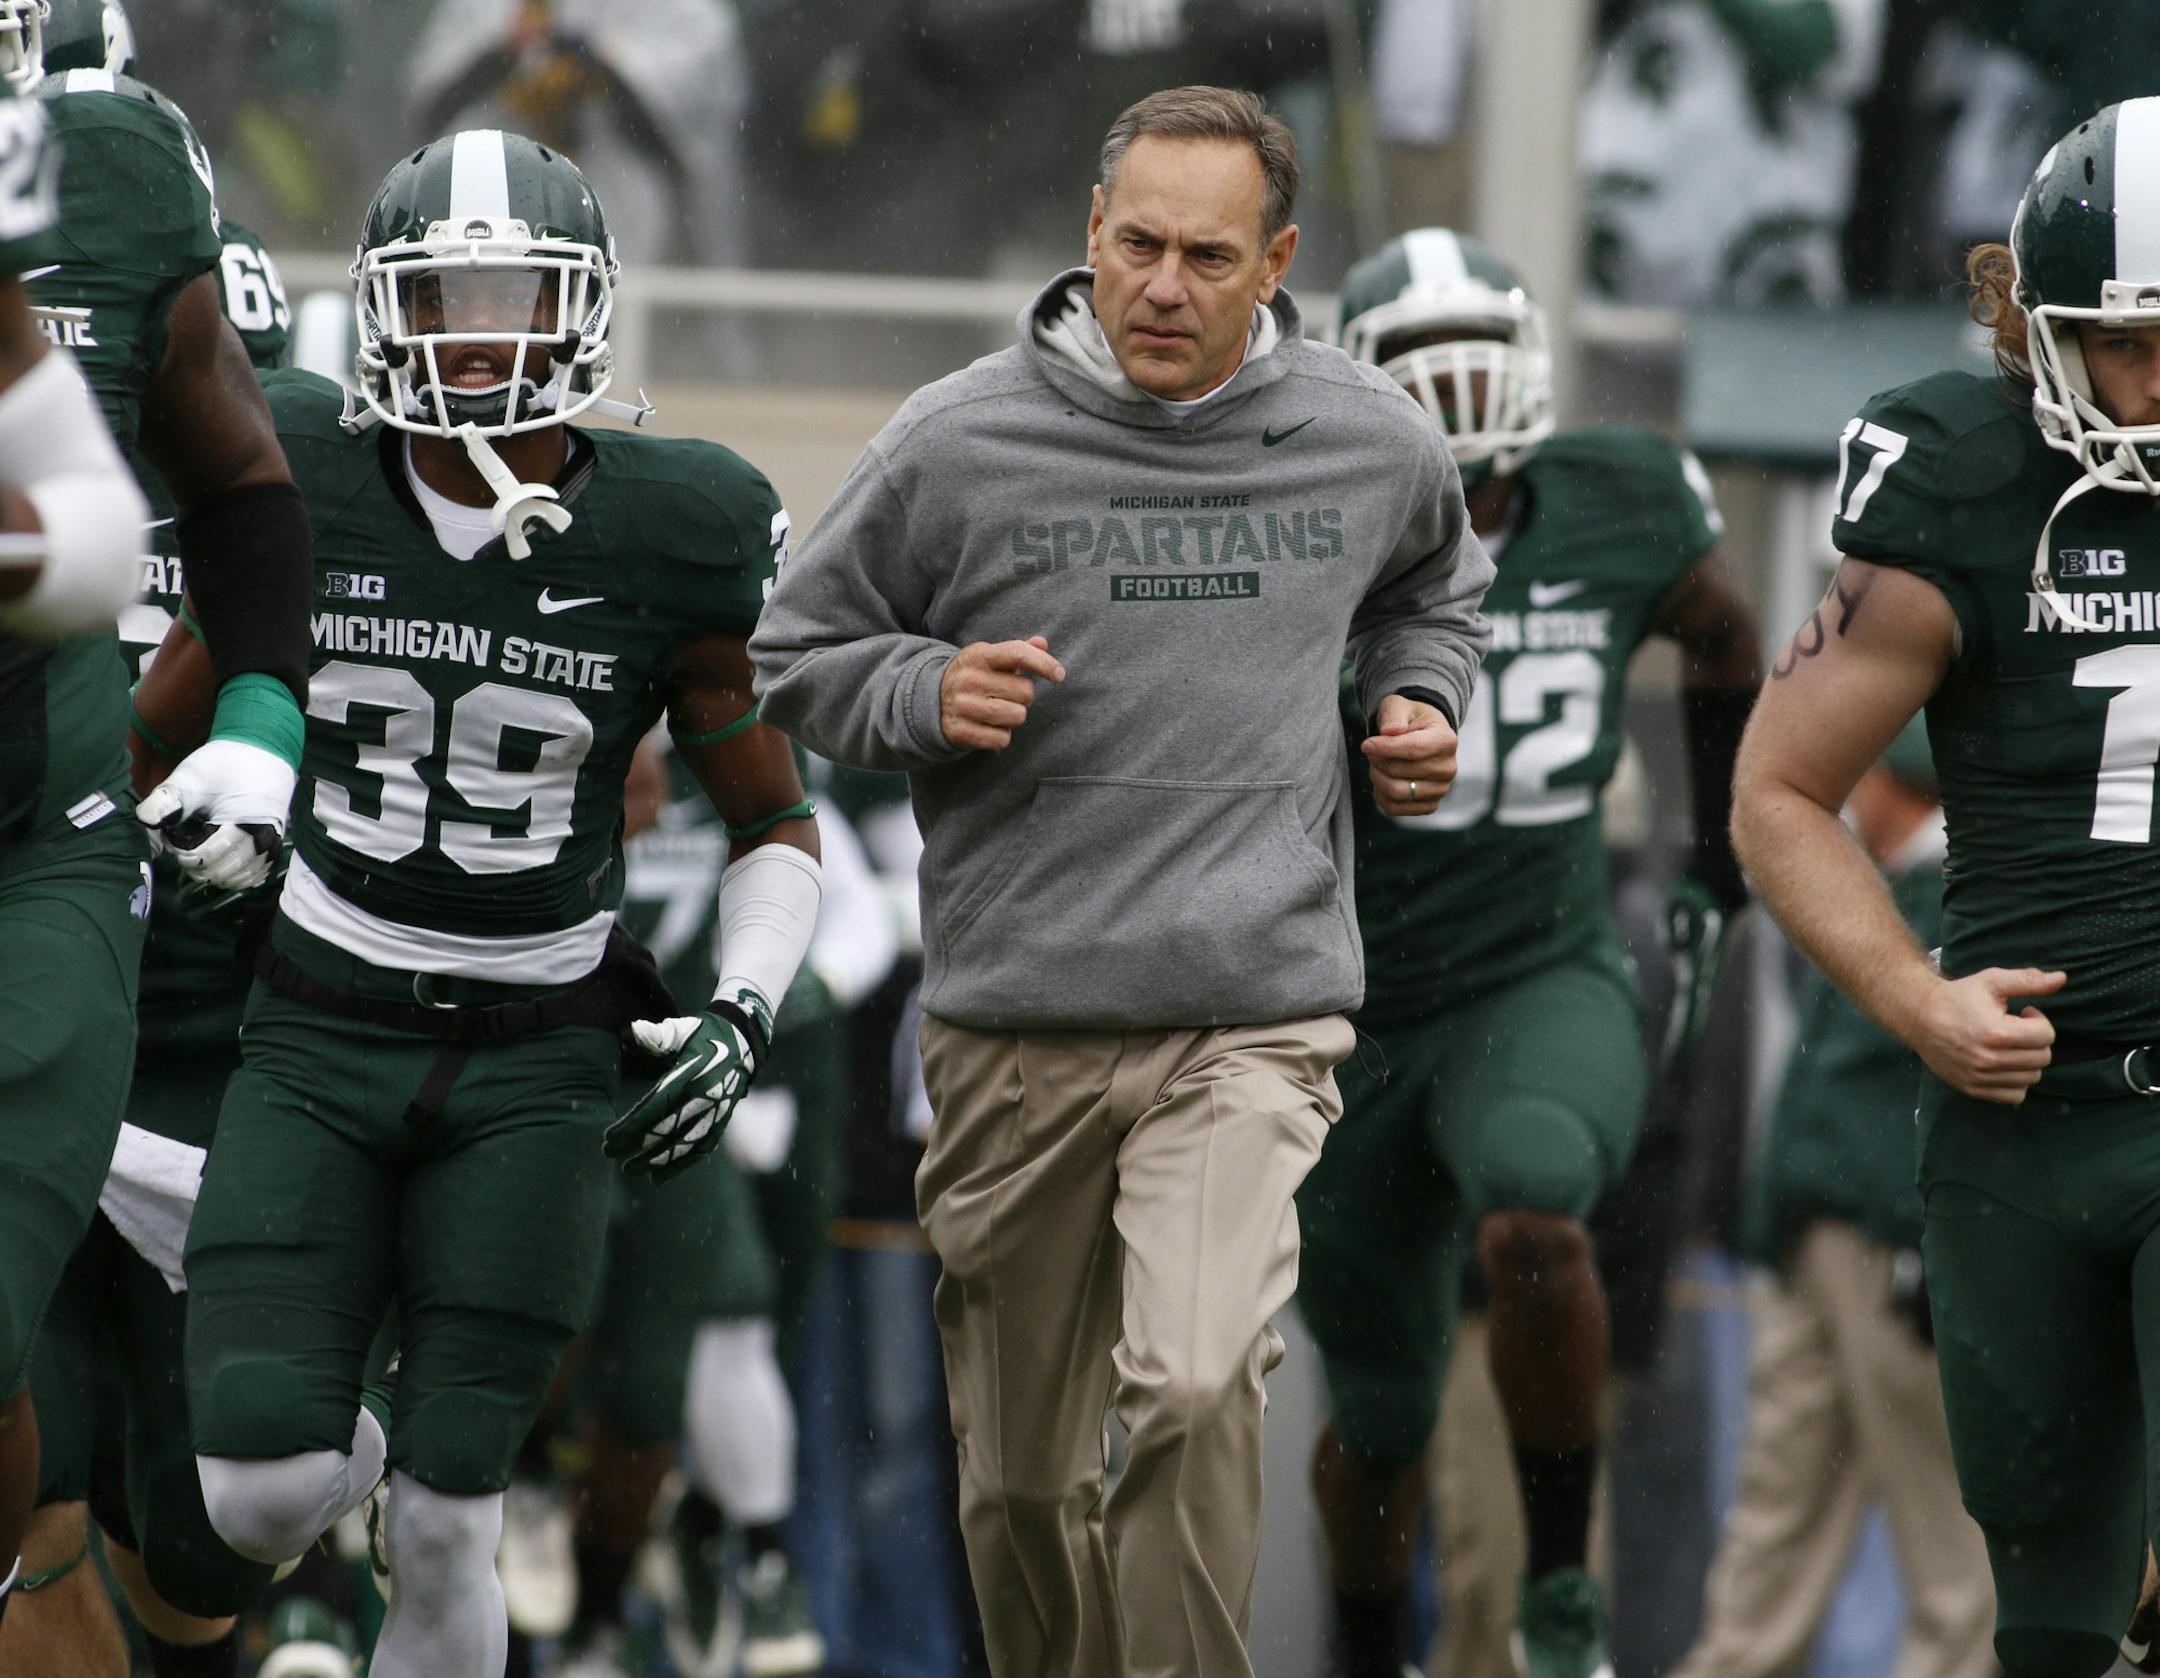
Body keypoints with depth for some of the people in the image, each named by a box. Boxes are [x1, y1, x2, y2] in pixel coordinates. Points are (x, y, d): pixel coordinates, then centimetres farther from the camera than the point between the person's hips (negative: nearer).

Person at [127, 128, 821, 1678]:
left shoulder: (668, 541, -7)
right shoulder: (303, 490, -6)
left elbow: (777, 826, 4)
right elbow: (159, 724, 9)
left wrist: (741, 1021, -11)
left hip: (535, 1066, -1)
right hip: (319, 1039, 1)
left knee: (442, 1537, -6)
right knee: (261, 1506, -12)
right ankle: (341, 1441, 27)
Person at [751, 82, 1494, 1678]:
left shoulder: (1370, 446, 4)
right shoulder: (961, 444, -2)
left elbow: (1432, 588, 28)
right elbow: (799, 656, 8)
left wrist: (1423, 705, 9)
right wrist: (926, 696, -11)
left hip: (1253, 1013, -1)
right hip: (1016, 1019, 1)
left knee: (1195, 1389, -23)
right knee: (1024, 1473, 10)